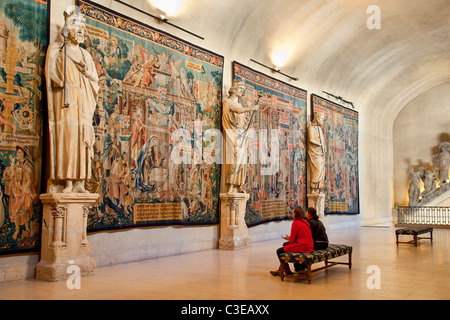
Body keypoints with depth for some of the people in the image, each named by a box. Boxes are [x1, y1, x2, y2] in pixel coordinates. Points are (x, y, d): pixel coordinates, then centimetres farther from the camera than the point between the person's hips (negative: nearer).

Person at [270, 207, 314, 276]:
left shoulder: (296, 223, -13)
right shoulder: (305, 221, 12)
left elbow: (292, 240, -10)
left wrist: (289, 239, 12)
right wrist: (289, 238, 14)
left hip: (301, 247, -10)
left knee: (279, 251, -1)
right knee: (285, 244, 25)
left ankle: (287, 271, 14)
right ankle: (280, 269, 29)